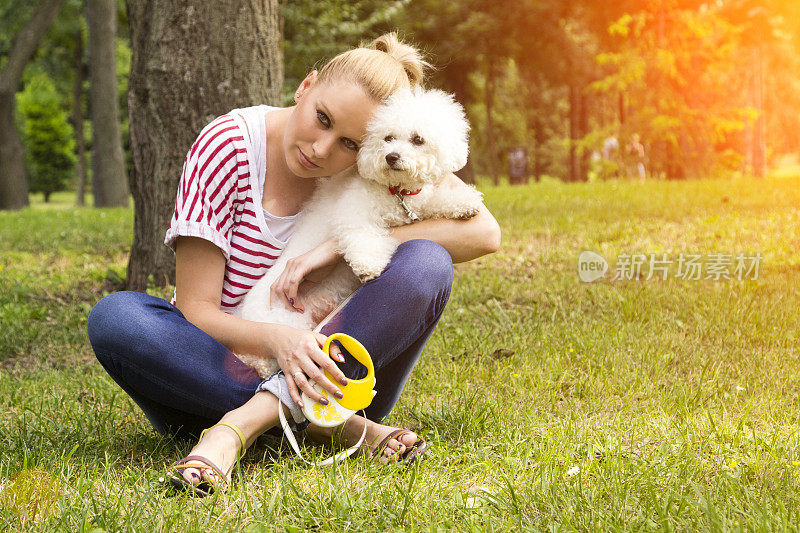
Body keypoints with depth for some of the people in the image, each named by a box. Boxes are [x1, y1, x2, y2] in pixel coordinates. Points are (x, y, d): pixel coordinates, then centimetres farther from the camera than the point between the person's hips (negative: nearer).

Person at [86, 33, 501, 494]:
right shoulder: (227, 146, -14)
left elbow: (483, 232, -19)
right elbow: (196, 311, -17)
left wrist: (342, 248, -24)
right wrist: (277, 339, -38)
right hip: (225, 368, -1)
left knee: (428, 265, -24)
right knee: (114, 318, -30)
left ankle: (244, 423, -33)